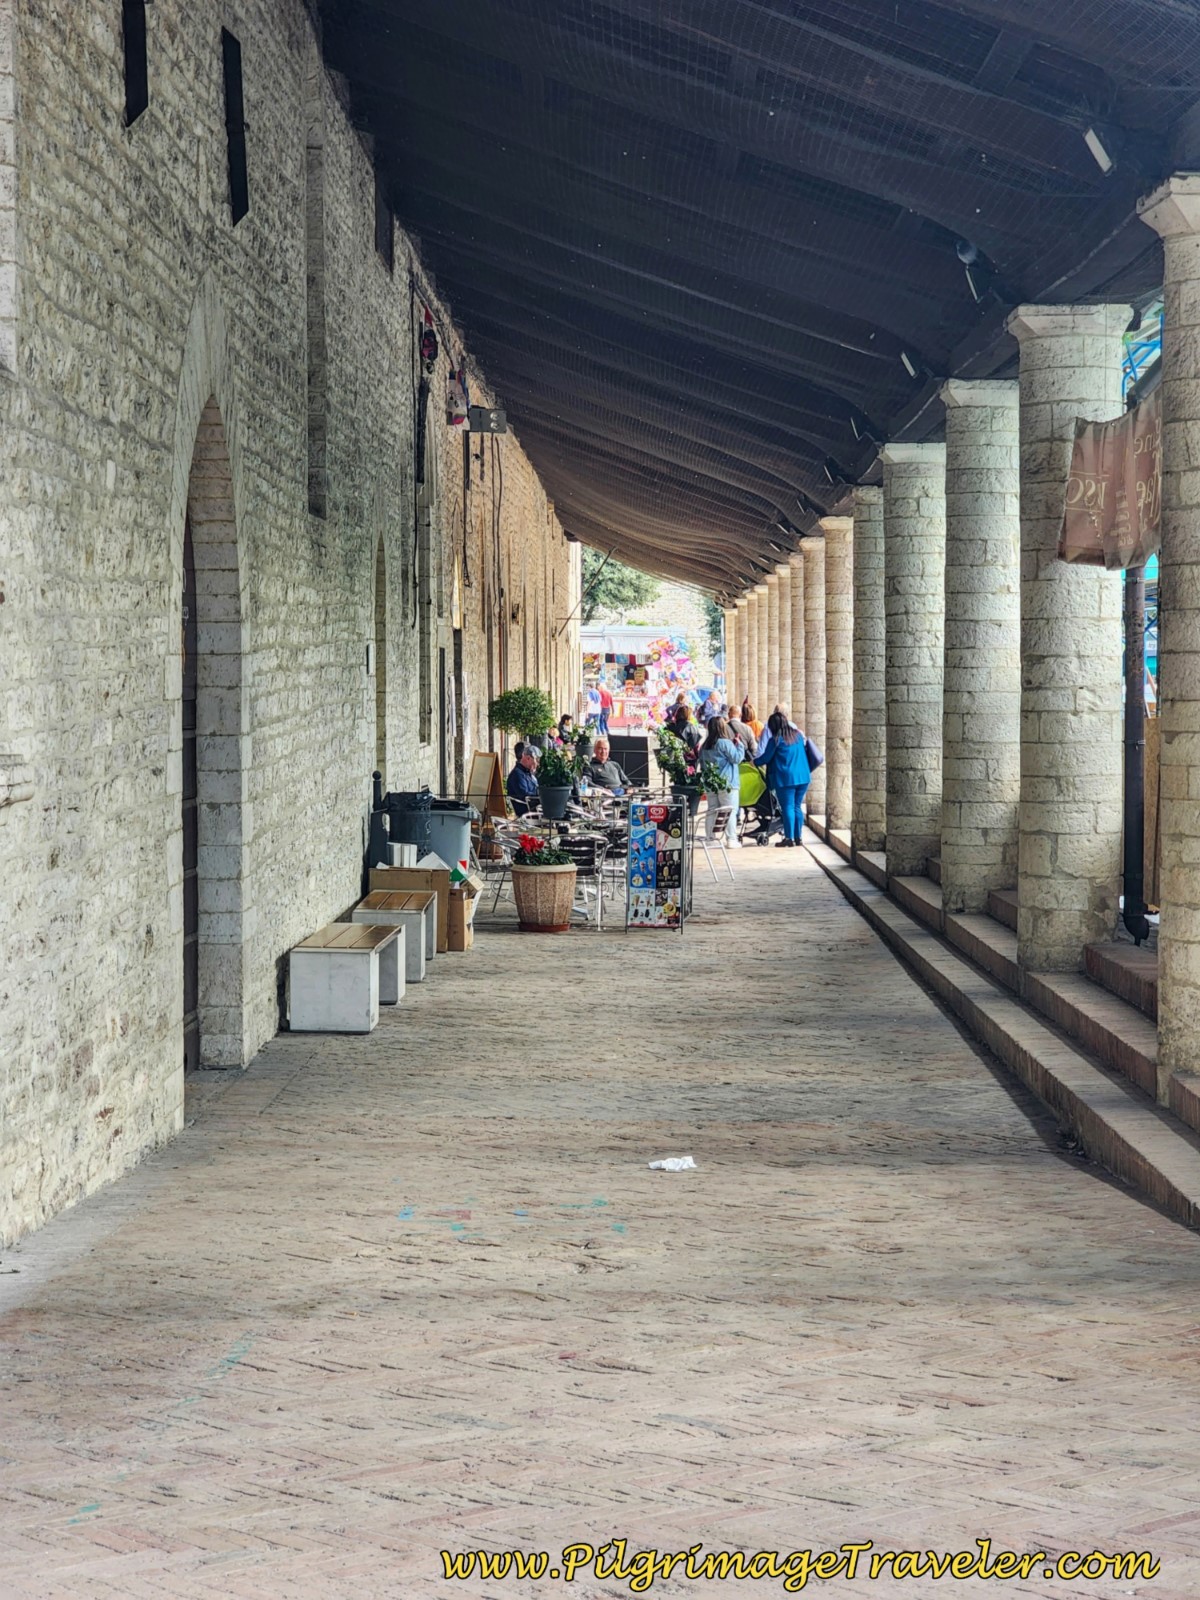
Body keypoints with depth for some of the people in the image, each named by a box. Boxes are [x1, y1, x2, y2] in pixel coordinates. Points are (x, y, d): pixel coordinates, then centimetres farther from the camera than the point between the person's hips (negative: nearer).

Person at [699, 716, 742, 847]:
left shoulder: (705, 746, 8)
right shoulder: (725, 743, -13)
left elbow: (702, 763, 15)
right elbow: (737, 758, -11)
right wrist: (739, 745, 0)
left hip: (710, 783, 6)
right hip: (727, 783, -6)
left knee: (712, 811, 9)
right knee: (730, 812, -3)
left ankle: (709, 839, 8)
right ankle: (731, 840, -7)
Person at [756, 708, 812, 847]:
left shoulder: (776, 740, -8)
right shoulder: (798, 735, 10)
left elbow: (766, 758, -1)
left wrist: (754, 762, 17)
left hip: (785, 778, -6)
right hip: (803, 776, 6)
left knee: (787, 807, -4)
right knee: (797, 807, 12)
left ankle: (789, 838, -7)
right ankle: (798, 837, 15)